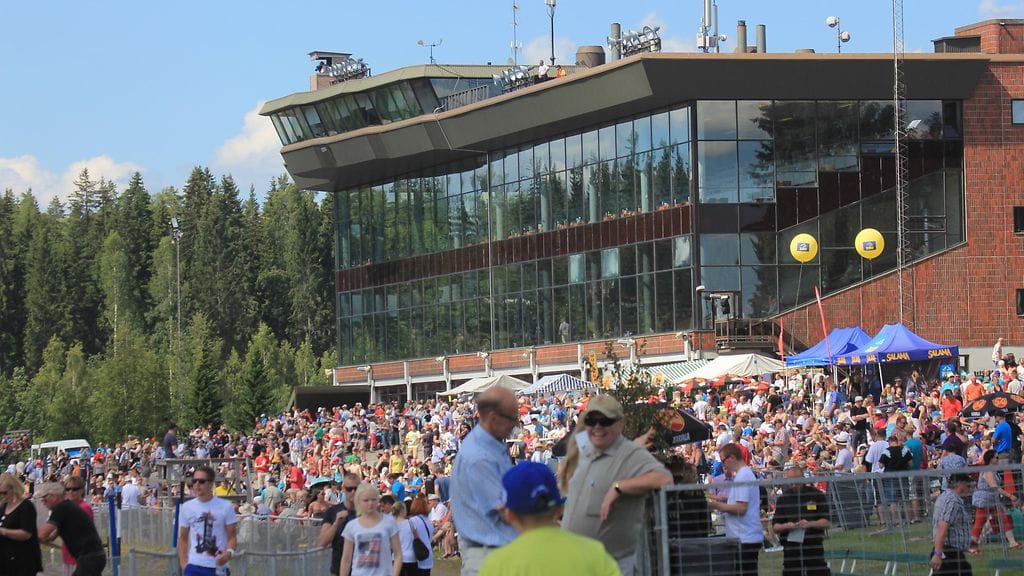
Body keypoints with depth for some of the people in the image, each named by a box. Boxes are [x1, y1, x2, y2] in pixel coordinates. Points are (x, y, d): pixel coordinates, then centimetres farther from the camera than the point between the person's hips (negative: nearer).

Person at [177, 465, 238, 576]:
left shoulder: (225, 506, -3)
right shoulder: (187, 507, 5)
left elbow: (232, 536, 0)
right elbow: (182, 538, 13)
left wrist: (229, 552, -21)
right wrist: (183, 563, 2)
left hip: (219, 567, -1)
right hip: (194, 566, 1)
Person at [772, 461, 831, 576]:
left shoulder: (816, 495, 0)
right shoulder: (783, 498, 6)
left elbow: (827, 523, -1)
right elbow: (775, 527, 7)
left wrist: (810, 524, -19)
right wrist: (786, 526, -15)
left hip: (814, 549, -2)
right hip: (791, 552, 2)